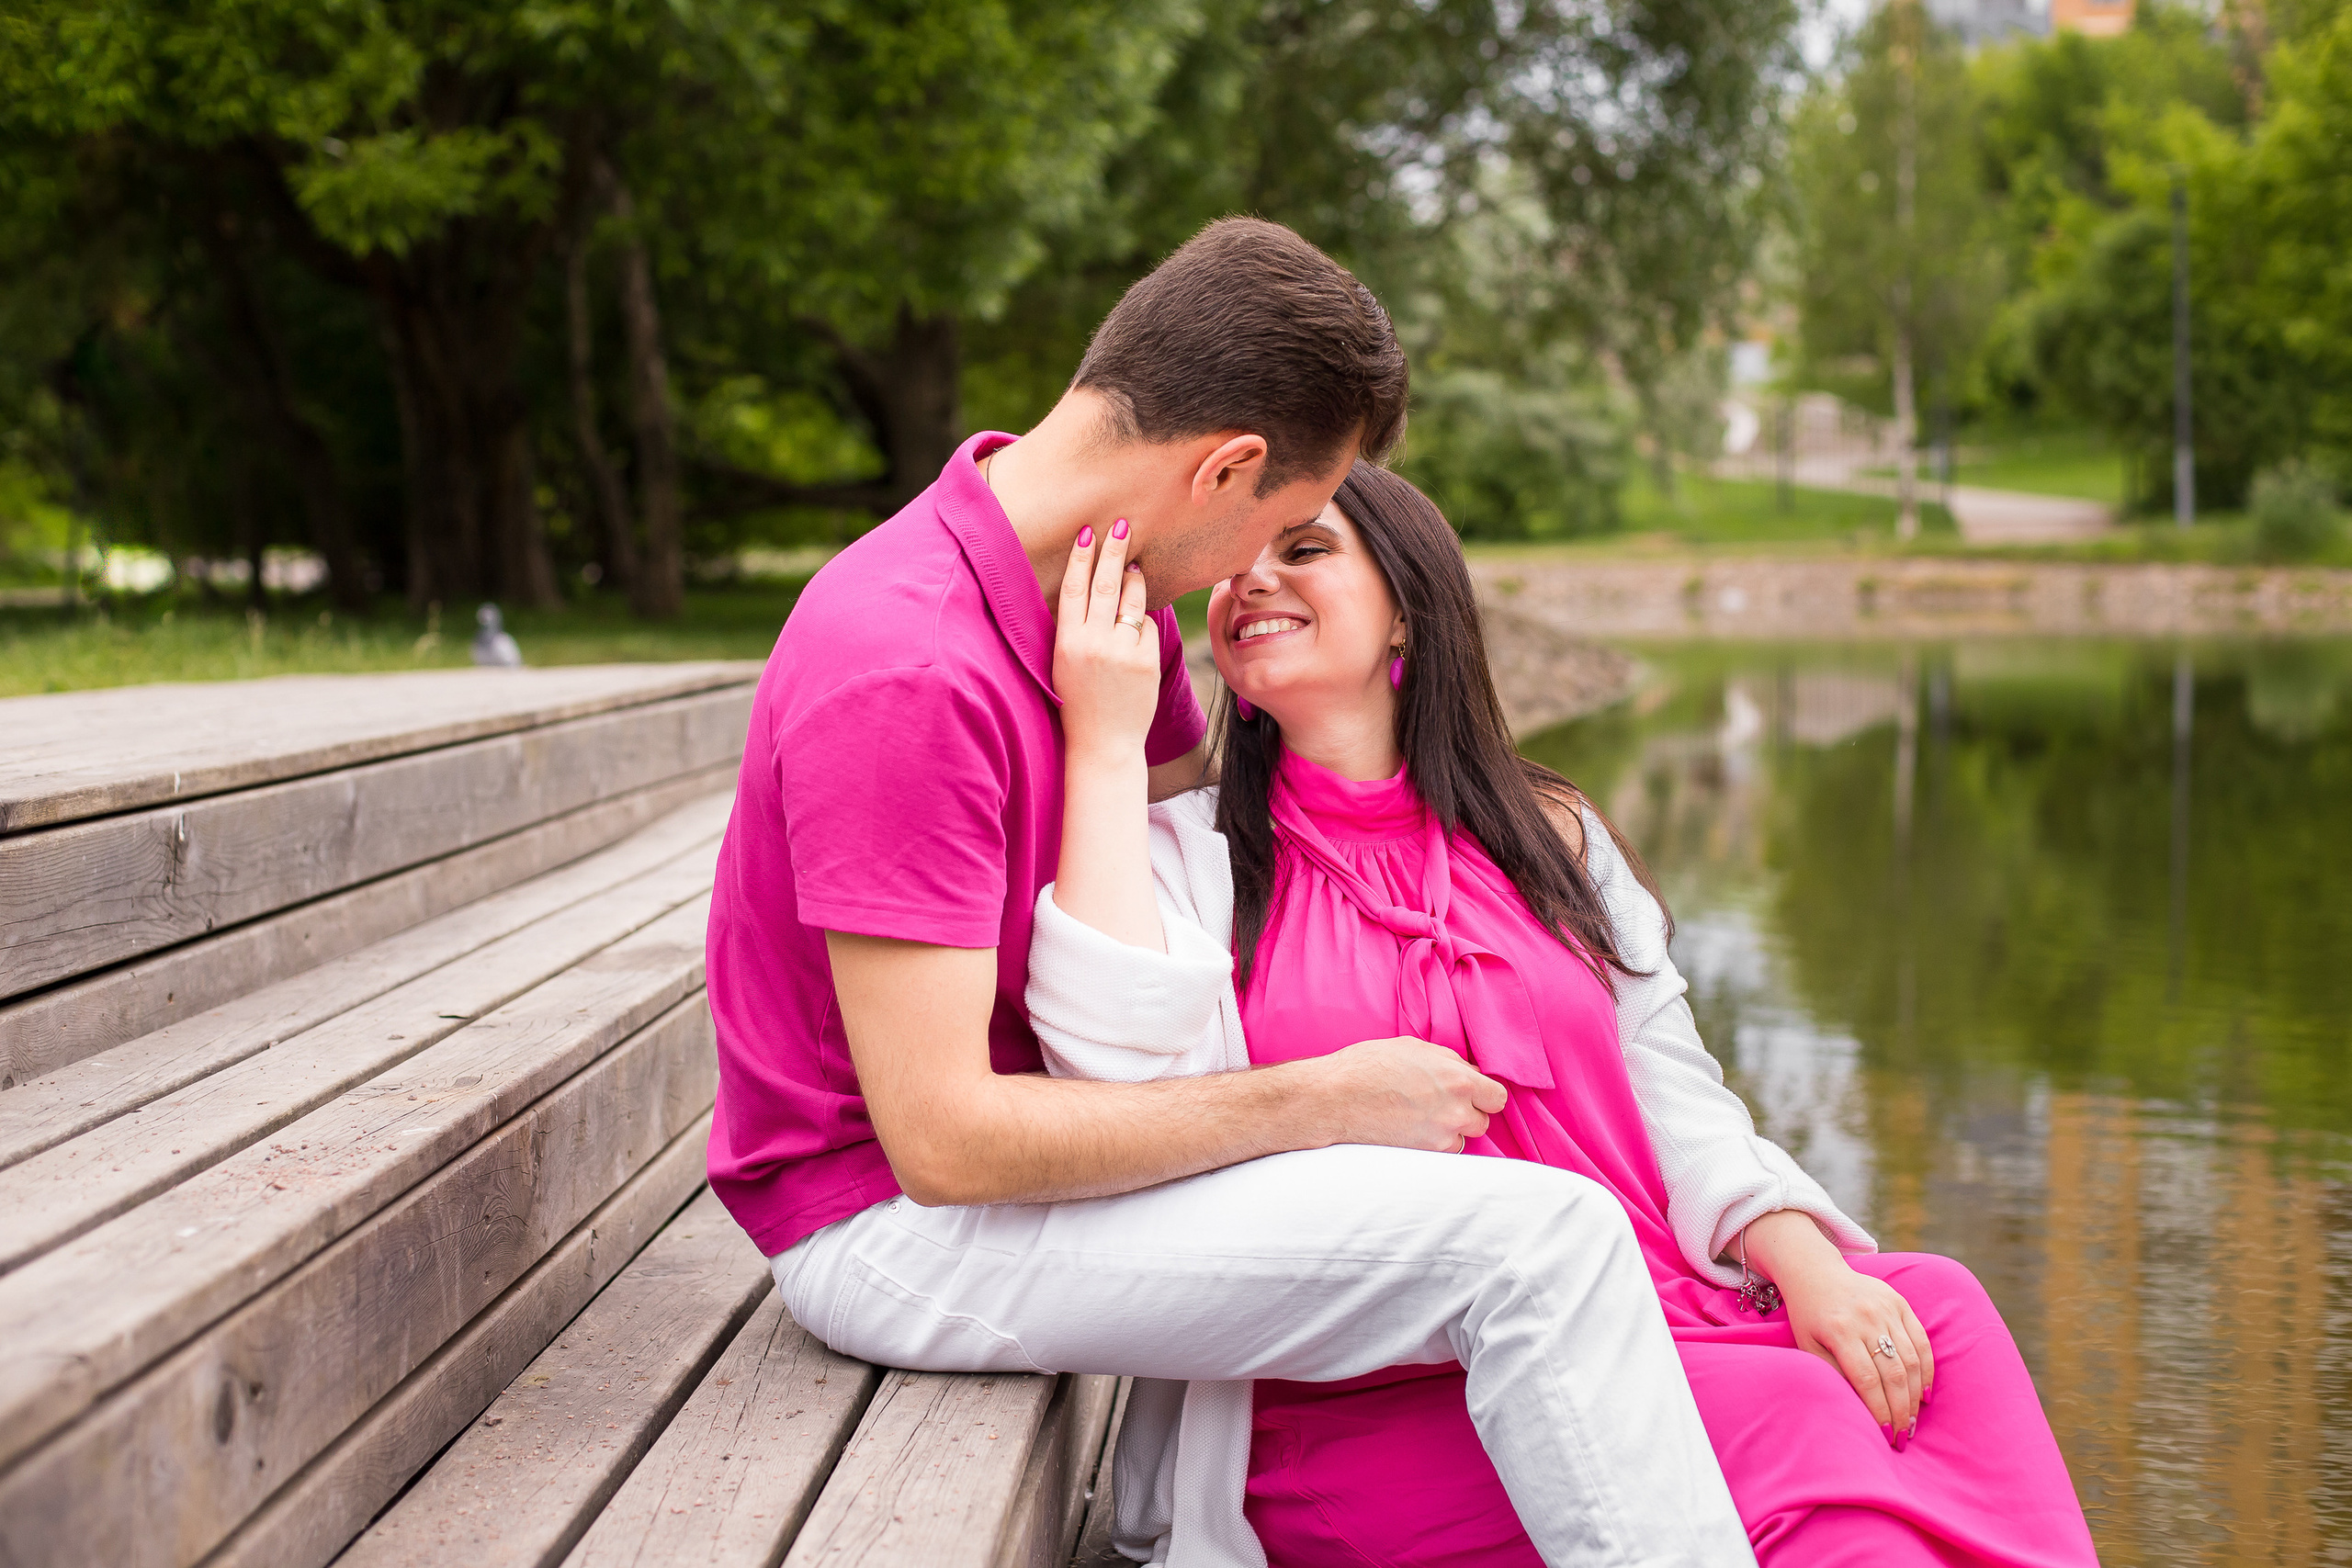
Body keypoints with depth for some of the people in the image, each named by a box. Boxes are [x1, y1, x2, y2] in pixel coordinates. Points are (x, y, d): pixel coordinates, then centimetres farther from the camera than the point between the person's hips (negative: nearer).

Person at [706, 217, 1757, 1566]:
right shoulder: (903, 673, -27)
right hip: (895, 1223, -10)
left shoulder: (1113, 583, 1)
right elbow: (943, 1138, -29)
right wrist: (1328, 1102, -22)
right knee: (1541, 1241, -19)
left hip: (1028, 1135, 10)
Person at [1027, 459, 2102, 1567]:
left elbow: (1673, 1096, 13)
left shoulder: (1550, 837, 19)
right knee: (1787, 1422, -28)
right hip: (1383, 1404, -5)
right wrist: (1105, 743, -12)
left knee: (1937, 1309, -19)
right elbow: (1131, 1074, -15)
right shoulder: (1186, 854, 7)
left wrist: (1804, 1259, -7)